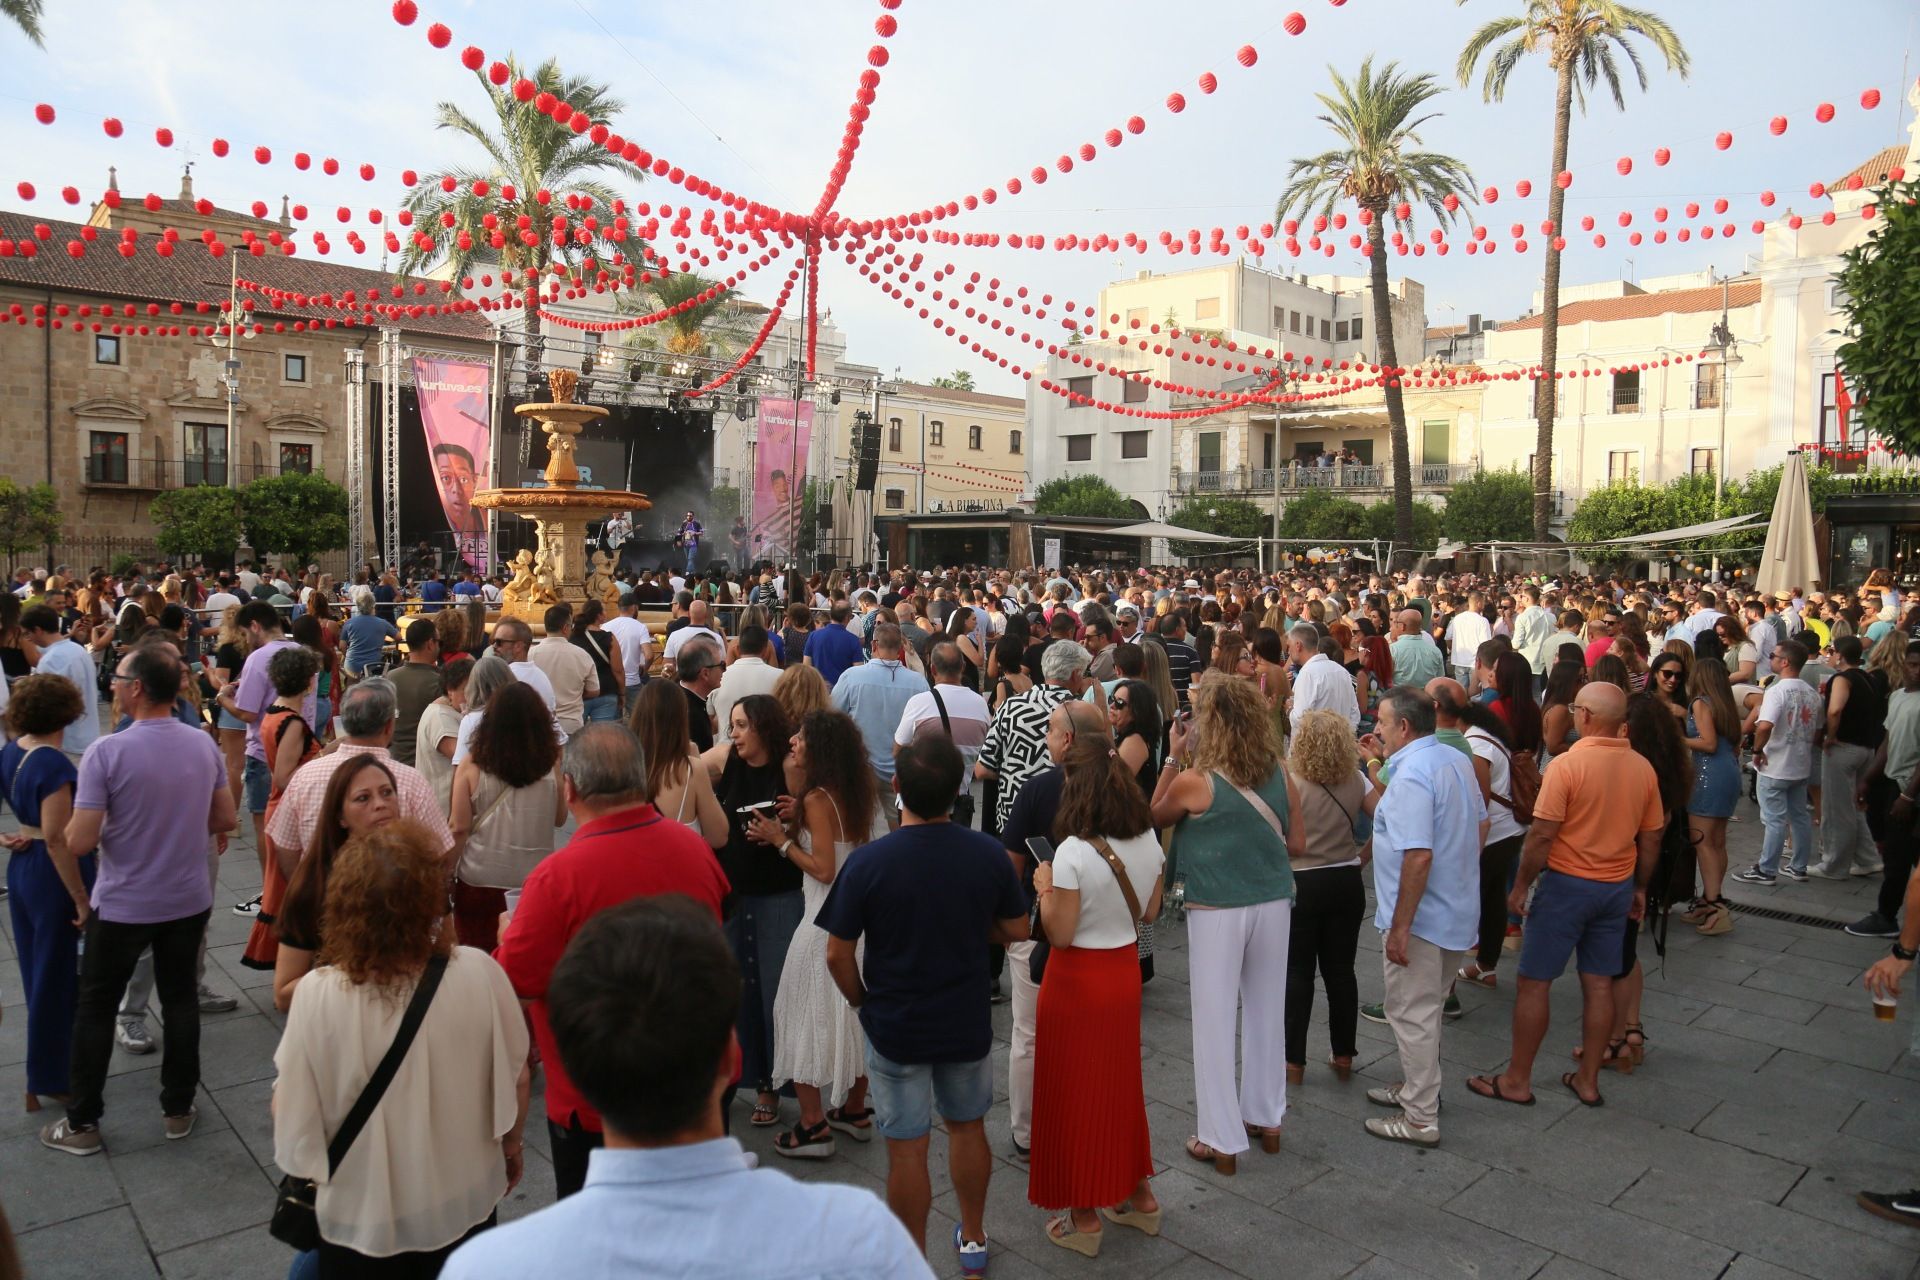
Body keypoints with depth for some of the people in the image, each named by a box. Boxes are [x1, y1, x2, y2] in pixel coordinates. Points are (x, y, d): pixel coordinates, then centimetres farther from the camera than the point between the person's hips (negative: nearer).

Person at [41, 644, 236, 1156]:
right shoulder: (204, 744, -6)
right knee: (180, 1000, 15)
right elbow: (224, 819, 3)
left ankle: (82, 1123, 24)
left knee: (95, 1008, 14)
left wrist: (66, 826, 3)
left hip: (123, 904, -4)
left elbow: (80, 842, -18)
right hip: (189, 899, 4)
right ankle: (178, 1109, 26)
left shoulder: (107, 752, -20)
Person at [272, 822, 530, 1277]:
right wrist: (512, 1146, 11)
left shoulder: (318, 994, -25)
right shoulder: (478, 973, -22)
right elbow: (516, 1078, -8)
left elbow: (290, 1109, -13)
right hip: (464, 1205, 1)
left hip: (362, 1219, 0)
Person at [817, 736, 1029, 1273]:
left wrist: (863, 1002, 4)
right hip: (967, 1023, 3)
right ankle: (973, 1240, 42)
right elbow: (1016, 930, 0)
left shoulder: (868, 862, -21)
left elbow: (838, 955, -14)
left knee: (906, 1148, 11)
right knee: (967, 1127, 24)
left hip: (895, 1027, -3)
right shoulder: (988, 855, -13)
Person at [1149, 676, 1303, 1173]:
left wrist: (1173, 758, 2)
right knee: (1267, 1012, 18)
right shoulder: (1277, 771, -2)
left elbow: (1154, 816, 4)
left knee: (1215, 1021, 6)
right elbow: (1297, 842, 5)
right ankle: (1267, 1118, 34)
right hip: (1274, 903, 5)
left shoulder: (1194, 781, -15)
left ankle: (1223, 1141, 14)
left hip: (1217, 910, -5)